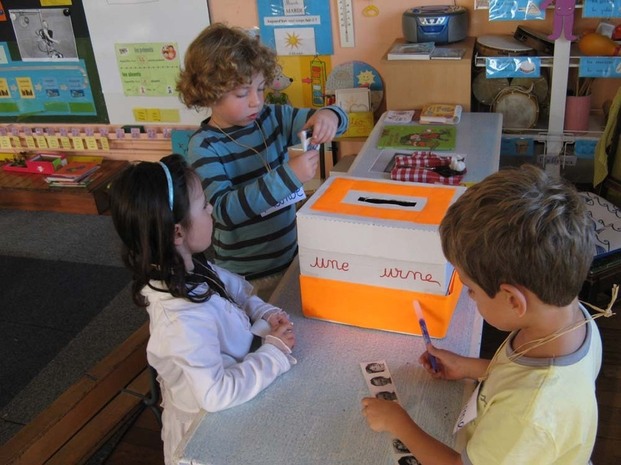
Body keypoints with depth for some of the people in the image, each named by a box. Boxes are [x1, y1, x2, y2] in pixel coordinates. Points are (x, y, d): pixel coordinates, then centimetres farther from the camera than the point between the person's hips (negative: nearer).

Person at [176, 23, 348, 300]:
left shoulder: (271, 118, -2)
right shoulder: (204, 146, -17)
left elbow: (335, 119, -1)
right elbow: (225, 210, -30)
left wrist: (328, 116, -25)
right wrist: (288, 176, -37)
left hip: (292, 255, 5)